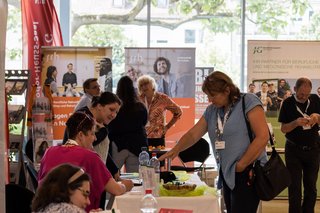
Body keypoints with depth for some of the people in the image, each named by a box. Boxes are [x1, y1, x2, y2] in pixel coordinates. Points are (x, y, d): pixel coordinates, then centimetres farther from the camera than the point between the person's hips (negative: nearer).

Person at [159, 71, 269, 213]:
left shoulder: (248, 102, -7)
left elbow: (263, 136, -15)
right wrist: (176, 150, -4)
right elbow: (193, 134, 15)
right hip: (227, 174, 7)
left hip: (247, 173, -7)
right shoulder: (211, 111, 14)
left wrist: (241, 165, -13)